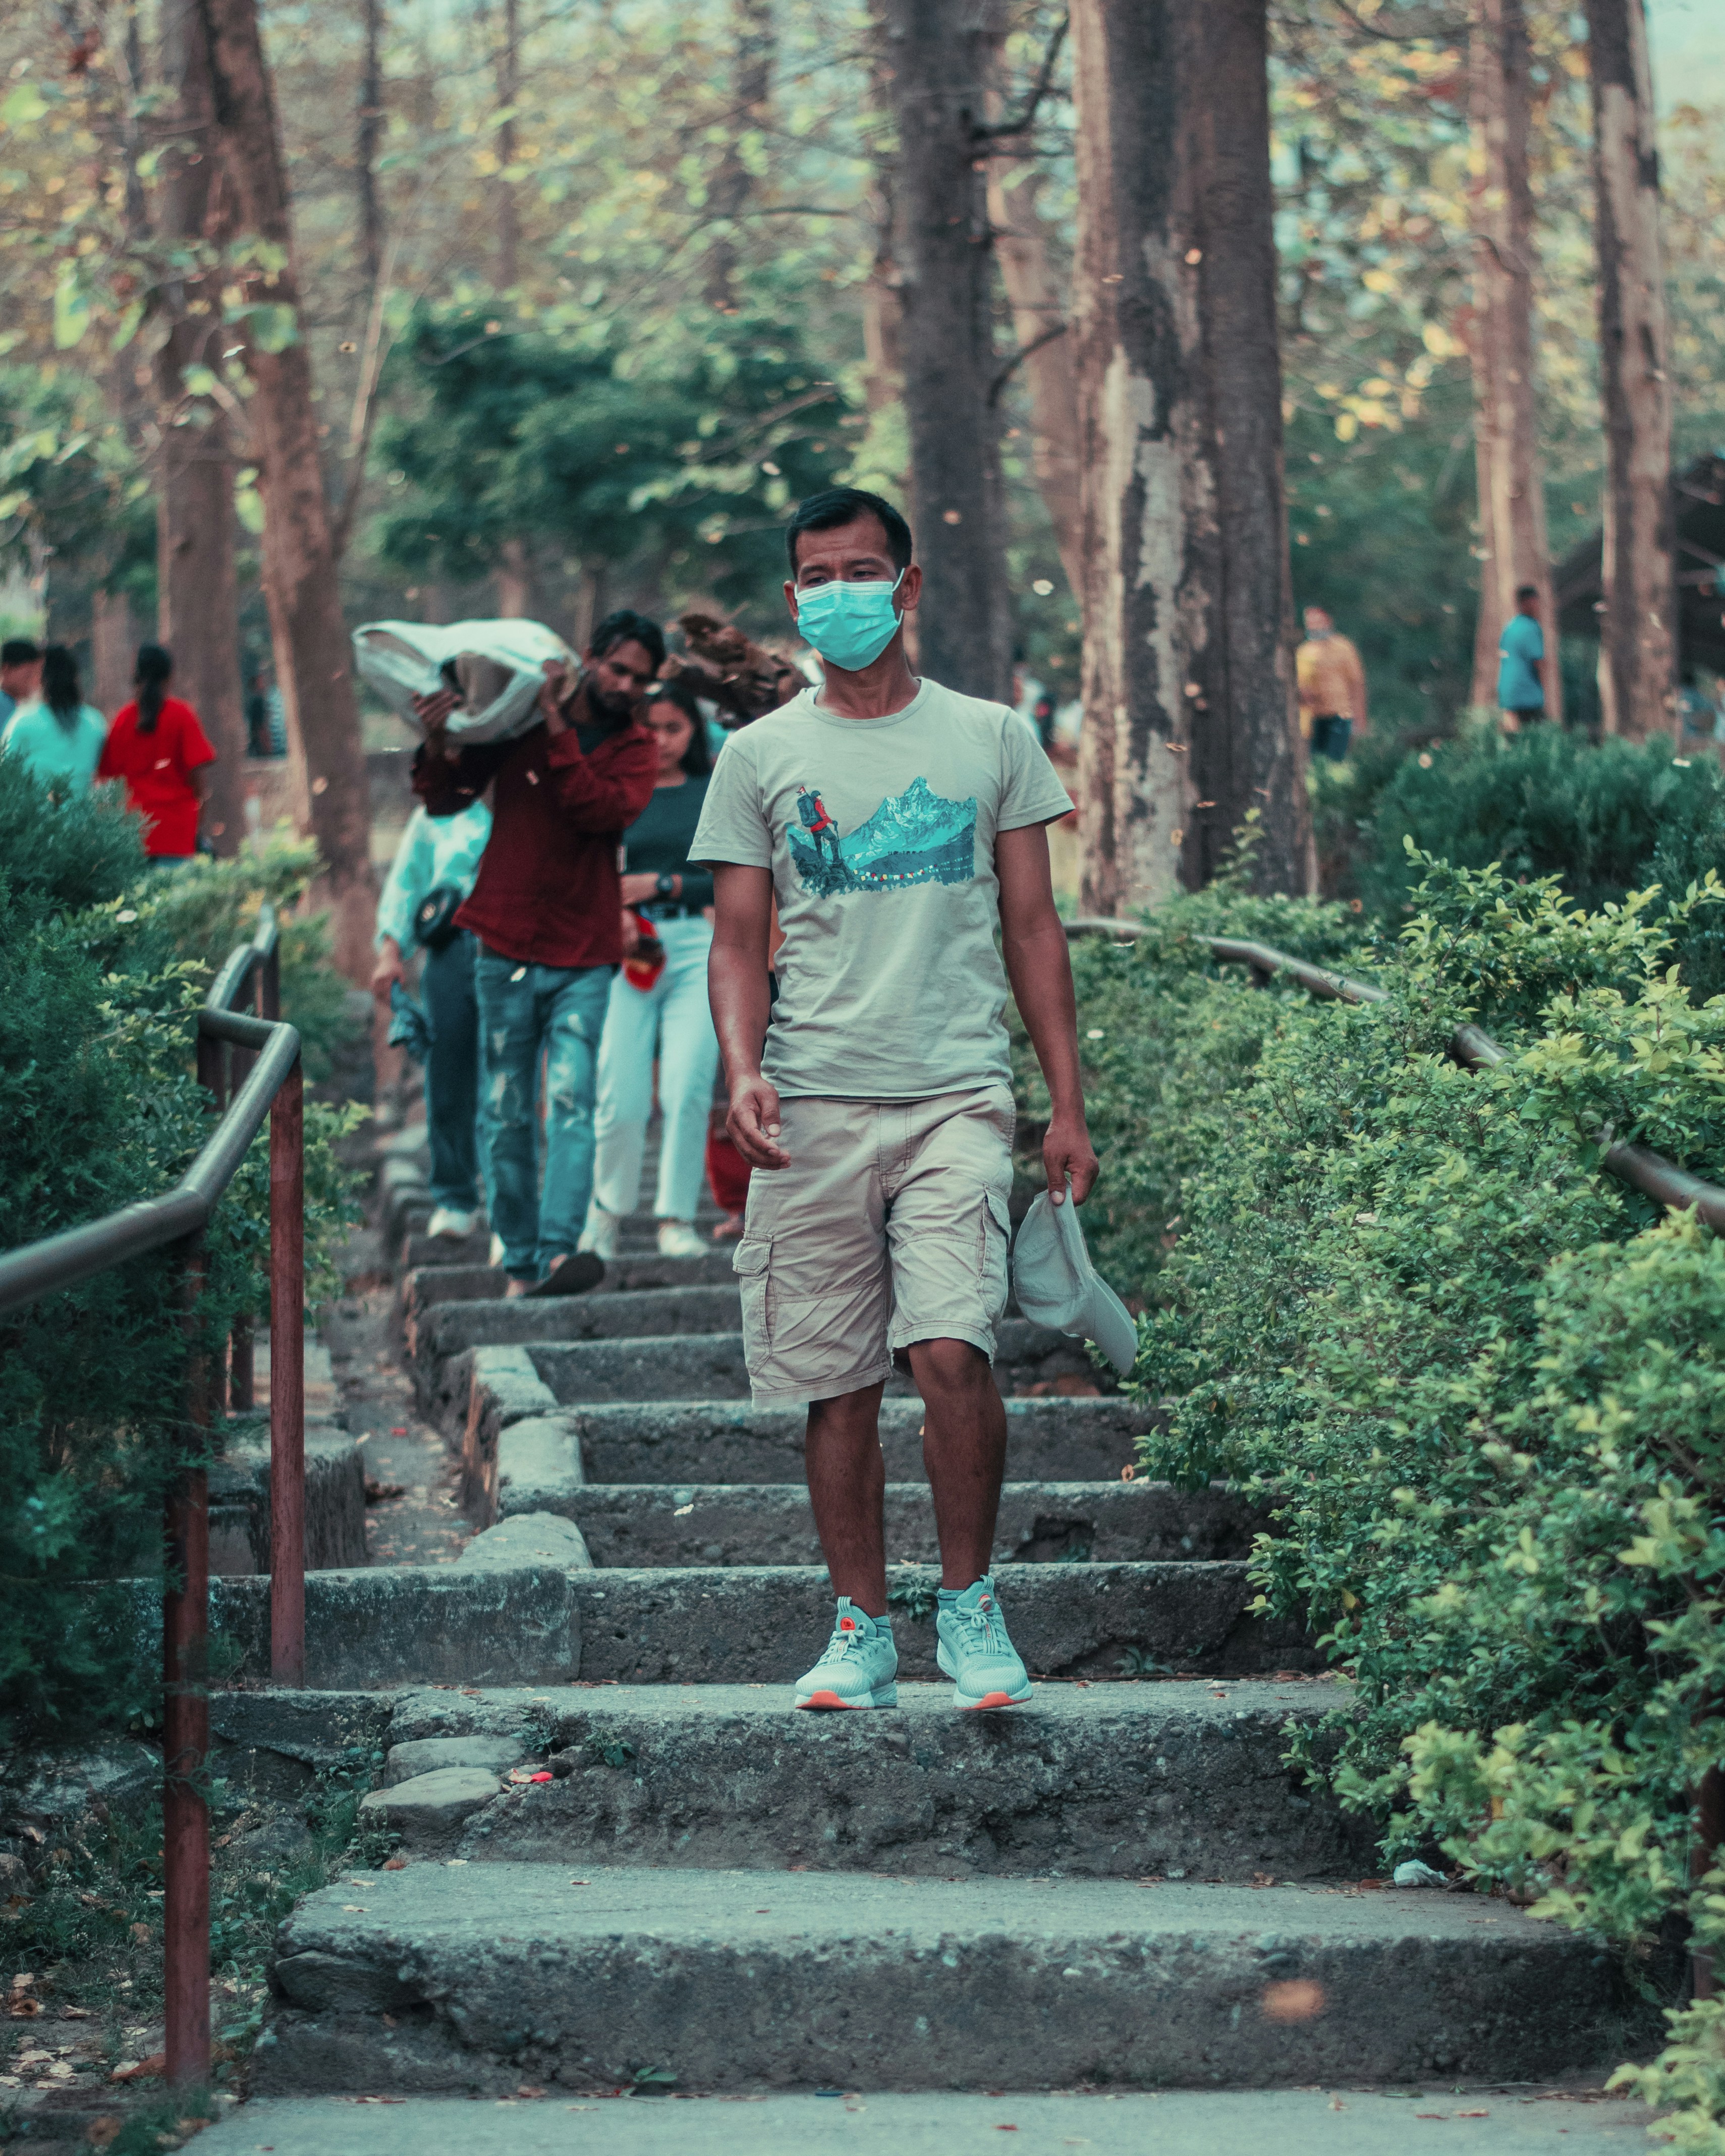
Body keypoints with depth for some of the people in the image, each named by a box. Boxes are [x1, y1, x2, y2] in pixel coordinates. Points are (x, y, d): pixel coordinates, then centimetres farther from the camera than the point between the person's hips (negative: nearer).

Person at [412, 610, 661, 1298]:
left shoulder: (635, 749, 6)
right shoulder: (518, 721, 4)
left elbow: (604, 809, -15)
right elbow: (445, 801, 8)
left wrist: (558, 732, -19)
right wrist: (438, 747, -11)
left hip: (583, 960, 0)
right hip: (506, 950, 1)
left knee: (571, 1101, -15)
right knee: (506, 1114, 2)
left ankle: (558, 1252, -25)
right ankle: (519, 1261, 10)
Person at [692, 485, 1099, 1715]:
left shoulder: (992, 739, 10)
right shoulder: (761, 757, 10)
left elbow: (1033, 929, 11)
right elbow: (738, 943, 9)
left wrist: (1070, 1106, 6)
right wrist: (743, 1069, -9)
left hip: (956, 1096, -1)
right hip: (814, 1107, 1)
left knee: (953, 1351, -16)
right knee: (839, 1384, 3)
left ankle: (970, 1601, 2)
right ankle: (863, 1628, 14)